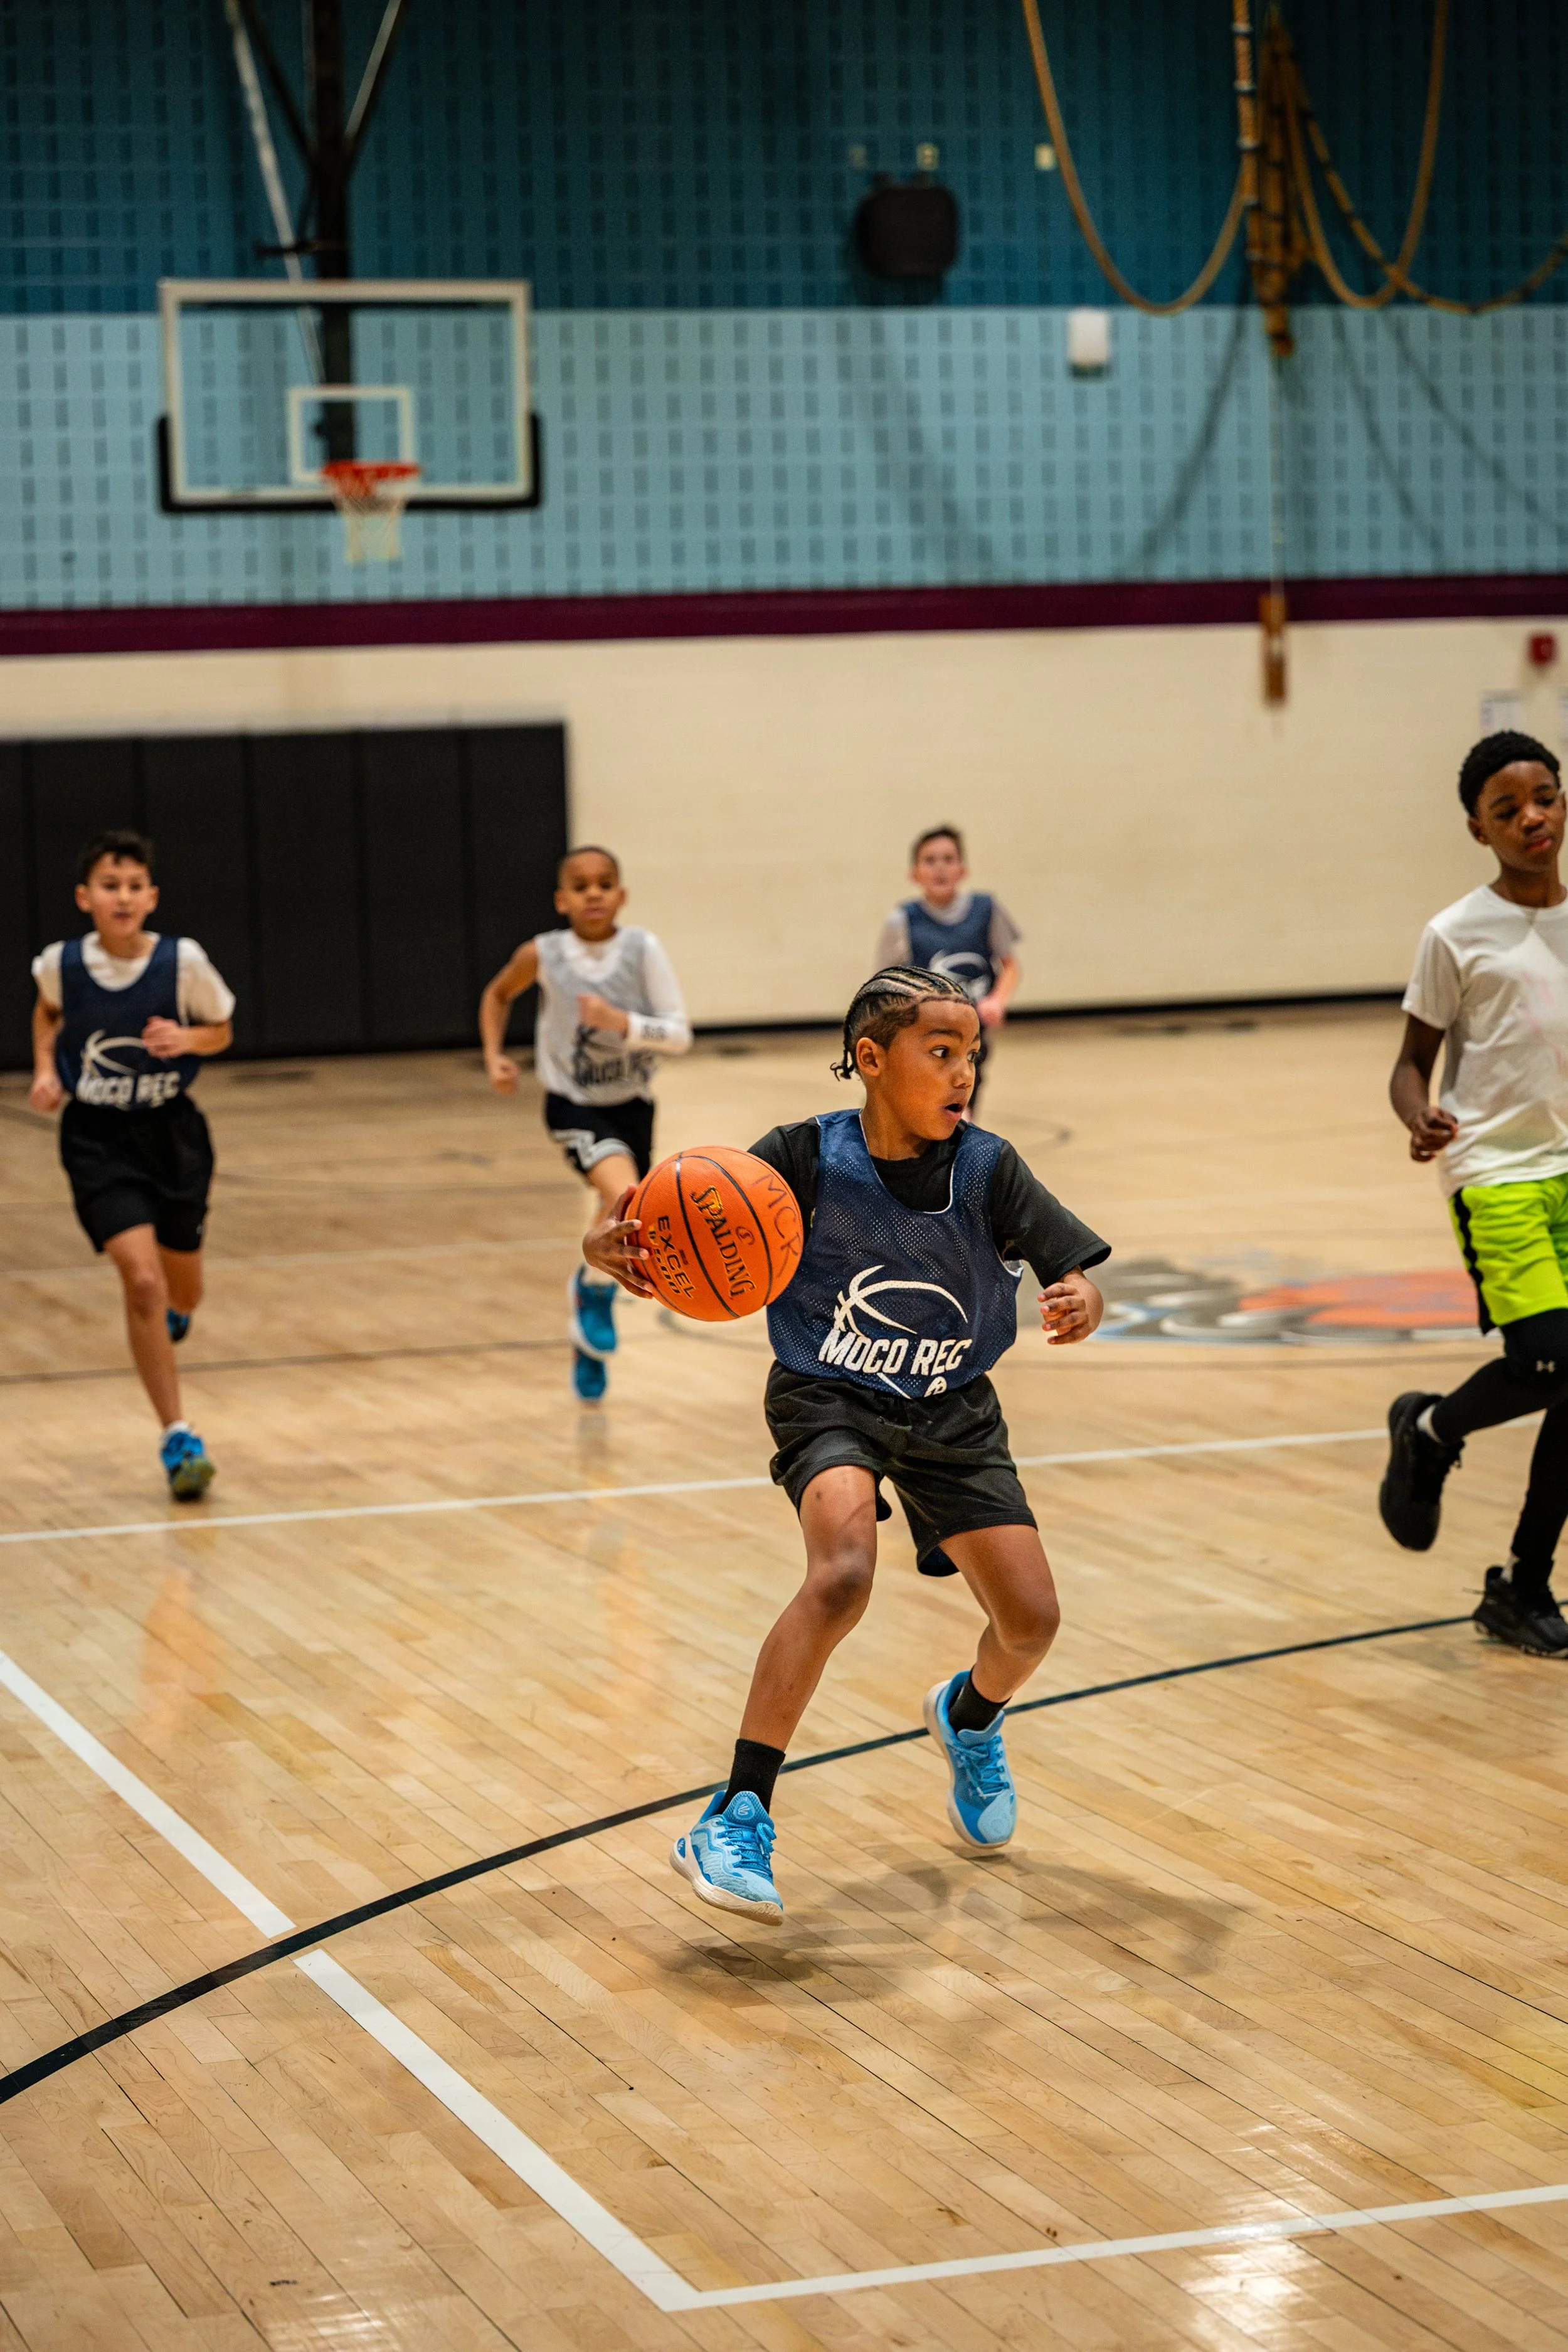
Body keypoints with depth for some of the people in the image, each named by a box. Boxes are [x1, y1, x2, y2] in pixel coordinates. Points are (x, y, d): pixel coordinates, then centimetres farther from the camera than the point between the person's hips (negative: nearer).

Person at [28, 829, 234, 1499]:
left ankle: (172, 1316, 56)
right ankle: (177, 1437, -8)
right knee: (142, 1279, -17)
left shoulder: (184, 961, -14)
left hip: (172, 1132, 1)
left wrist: (187, 1039, -18)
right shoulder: (61, 963, -10)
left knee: (181, 1290, 14)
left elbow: (222, 1031, 3)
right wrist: (45, 1067, -2)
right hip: (97, 1139, -1)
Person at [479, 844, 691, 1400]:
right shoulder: (543, 955, -13)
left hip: (631, 1105, 3)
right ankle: (593, 1288, -1)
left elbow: (680, 1035, -14)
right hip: (575, 1106, -3)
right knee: (626, 1199, -30)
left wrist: (622, 1023, -29)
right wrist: (494, 1056, -4)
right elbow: (498, 994, 8)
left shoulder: (643, 950, -14)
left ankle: (588, 1345, 39)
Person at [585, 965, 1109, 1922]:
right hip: (831, 1401, -3)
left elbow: (1075, 1267, -12)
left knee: (1032, 1621, -1)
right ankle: (737, 1817, -24)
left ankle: (970, 1715, 38)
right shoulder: (808, 1155, -18)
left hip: (951, 1412, 3)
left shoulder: (988, 1168, -13)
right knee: (843, 1574, -31)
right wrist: (618, 1245, -42)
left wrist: (1079, 1302, -36)